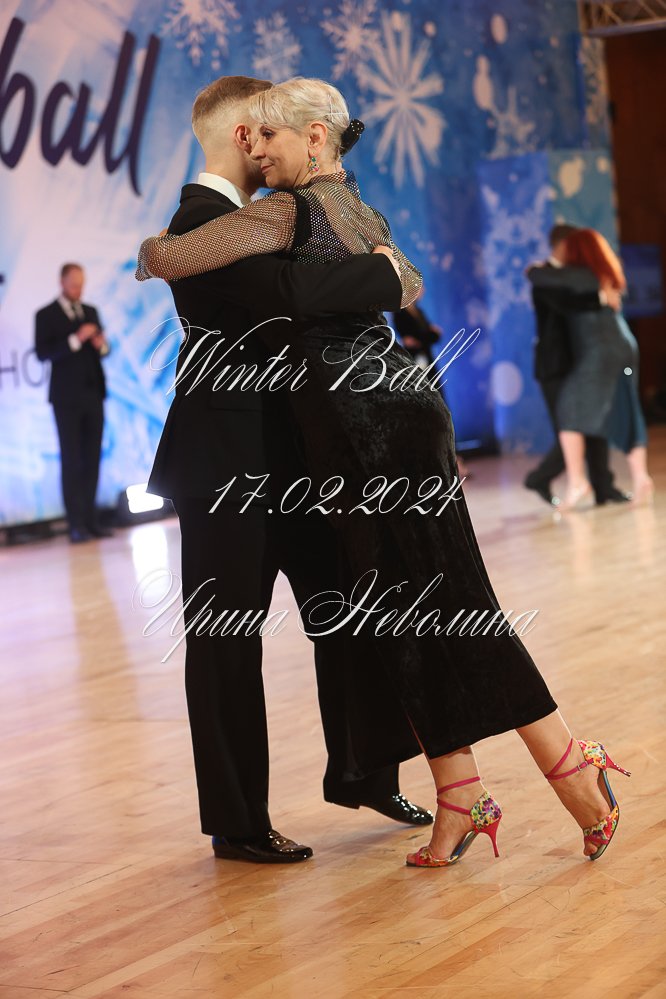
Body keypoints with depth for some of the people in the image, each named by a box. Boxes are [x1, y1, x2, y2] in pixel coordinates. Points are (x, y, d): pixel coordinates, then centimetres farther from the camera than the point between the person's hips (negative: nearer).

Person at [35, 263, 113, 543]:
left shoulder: (91, 312, 14)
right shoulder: (46, 315, -2)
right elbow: (42, 353, -13)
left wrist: (102, 345, -5)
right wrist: (75, 340, -22)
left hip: (93, 394, 5)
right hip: (67, 397, -5)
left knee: (92, 459, 4)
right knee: (71, 461, -4)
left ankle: (90, 519, 8)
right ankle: (76, 524, -4)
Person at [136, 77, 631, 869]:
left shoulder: (290, 212, -11)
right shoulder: (357, 210, 17)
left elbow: (169, 259, -14)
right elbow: (406, 287, 37)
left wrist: (150, 251, 9)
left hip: (367, 419, -9)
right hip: (399, 409, 9)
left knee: (443, 605, -6)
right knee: (402, 614, 8)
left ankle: (570, 767, -4)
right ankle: (459, 798, 9)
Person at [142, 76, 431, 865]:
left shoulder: (251, 220, 15)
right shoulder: (201, 223, -18)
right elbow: (286, 296, -33)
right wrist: (380, 272, -22)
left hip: (284, 457, 9)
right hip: (226, 468, -9)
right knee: (228, 645, 2)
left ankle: (359, 771, 29)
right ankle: (237, 823, 12)